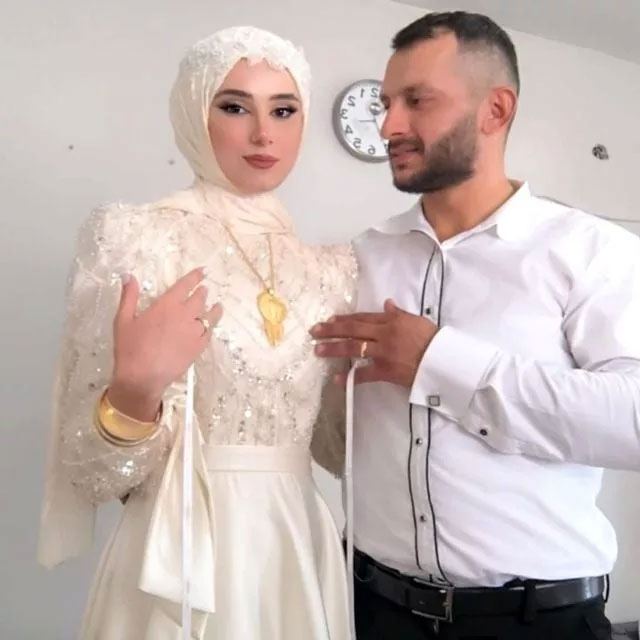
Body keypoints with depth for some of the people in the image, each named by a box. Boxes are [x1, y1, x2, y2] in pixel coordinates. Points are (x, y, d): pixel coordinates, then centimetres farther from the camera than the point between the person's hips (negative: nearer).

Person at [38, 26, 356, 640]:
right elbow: (93, 470, -12)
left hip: (301, 546, 5)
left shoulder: (332, 266, 3)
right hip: (185, 552, -4)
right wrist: (136, 389, -30)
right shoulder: (133, 237, -11)